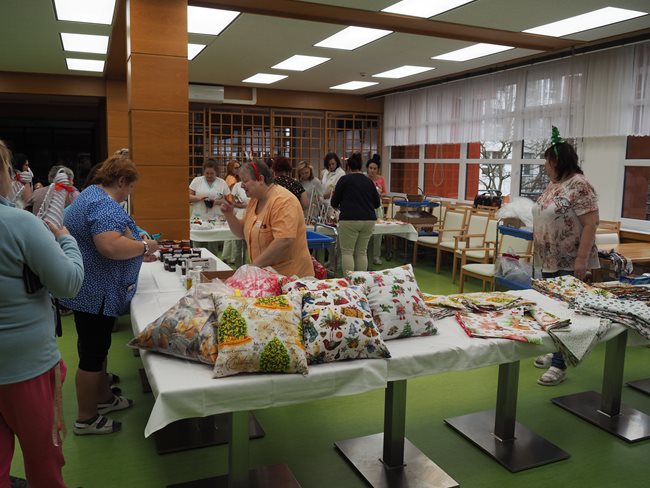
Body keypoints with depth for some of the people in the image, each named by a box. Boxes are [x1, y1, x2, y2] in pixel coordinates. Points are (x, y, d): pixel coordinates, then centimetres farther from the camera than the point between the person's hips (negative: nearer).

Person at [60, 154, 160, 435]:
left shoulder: (92, 195, 14)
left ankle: (103, 397, 37)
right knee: (92, 353, 1)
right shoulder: (105, 205, -21)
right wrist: (144, 247, -20)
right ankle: (86, 419, 15)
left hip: (90, 291, 11)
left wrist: (137, 252, 20)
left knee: (97, 348, 21)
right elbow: (111, 246, -36)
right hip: (96, 294, -11)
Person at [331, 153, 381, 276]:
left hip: (350, 220, -4)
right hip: (369, 220, 5)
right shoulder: (369, 181, 11)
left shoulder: (344, 179, -1)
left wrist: (341, 205, 24)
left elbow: (334, 203, 2)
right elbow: (377, 203, 16)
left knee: (347, 252, 2)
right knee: (362, 252, 10)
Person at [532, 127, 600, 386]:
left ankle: (559, 365, 3)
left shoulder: (579, 186, -16)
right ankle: (556, 352, 29)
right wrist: (537, 250, 18)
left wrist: (581, 260, -23)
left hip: (569, 262, -9)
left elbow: (590, 224, -19)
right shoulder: (553, 185, 11)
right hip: (549, 259, 9)